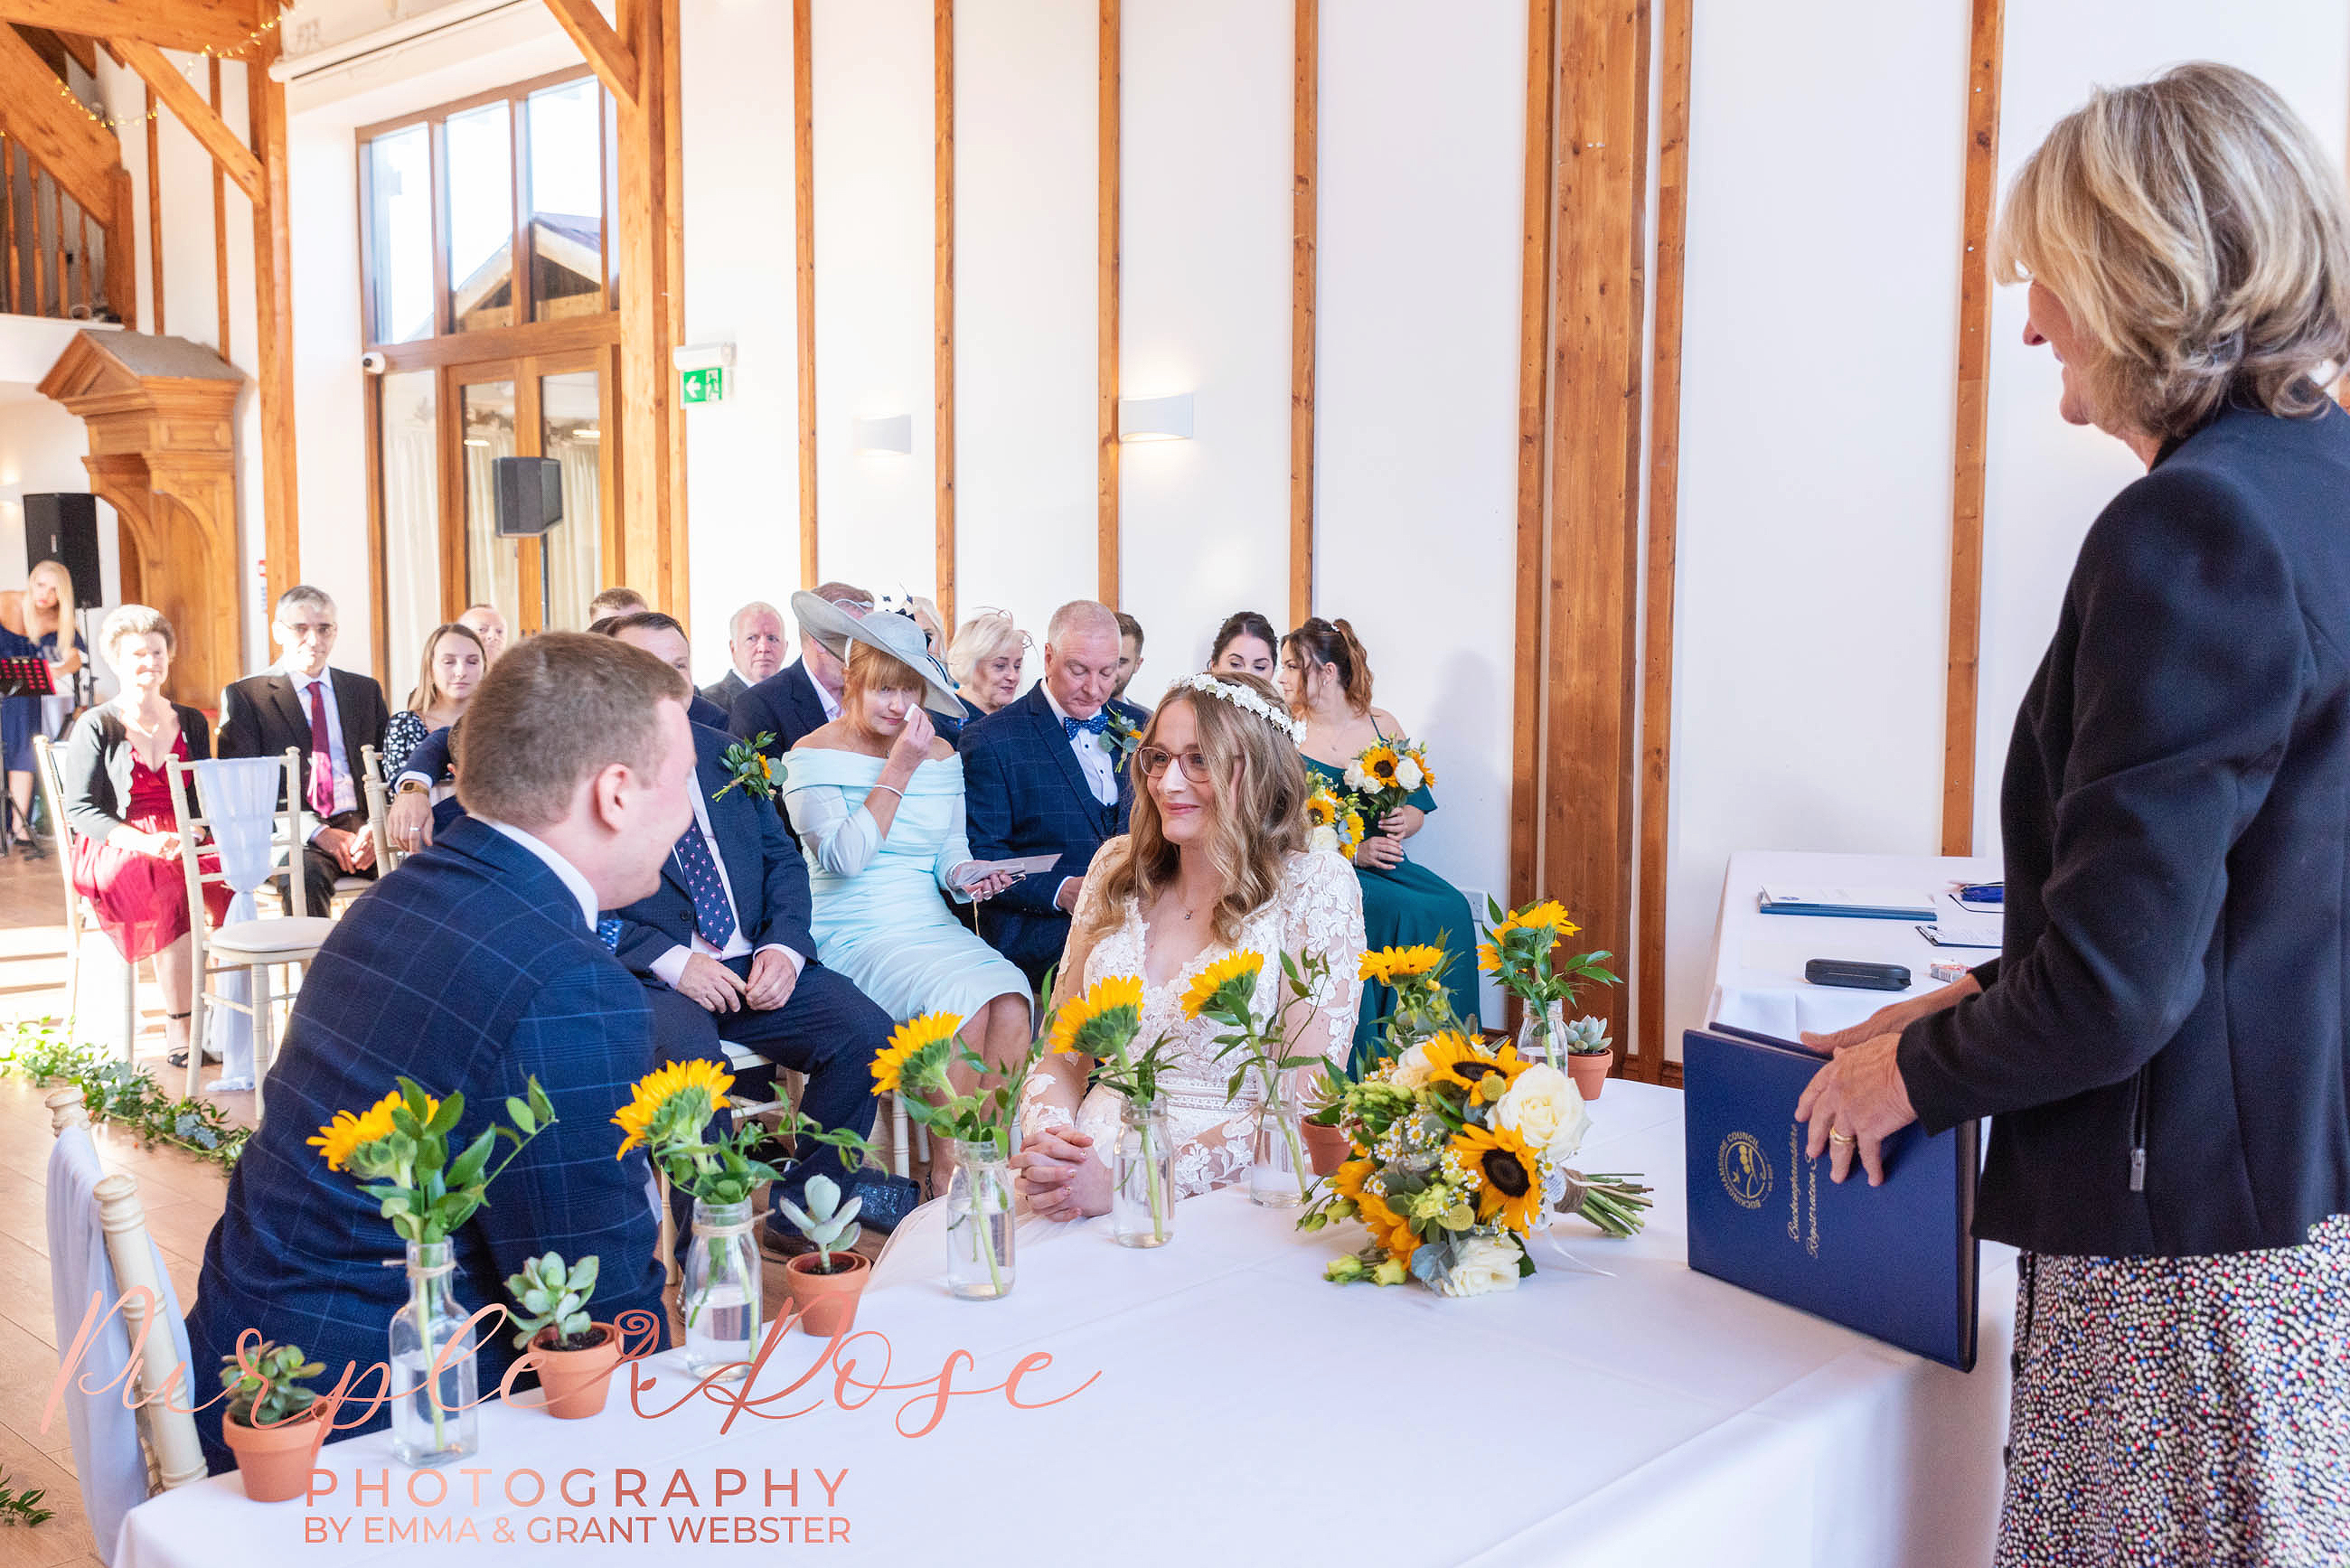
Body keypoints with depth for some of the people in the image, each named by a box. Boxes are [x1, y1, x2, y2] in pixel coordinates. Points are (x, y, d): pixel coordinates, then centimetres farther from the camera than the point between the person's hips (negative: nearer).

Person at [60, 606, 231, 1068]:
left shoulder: (191, 723, 17)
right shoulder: (96, 727, 4)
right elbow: (79, 809, -3)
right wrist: (146, 842, -19)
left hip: (183, 844, 3)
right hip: (115, 851, -3)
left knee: (234, 879, -31)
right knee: (172, 894, -37)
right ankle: (178, 1027, -27)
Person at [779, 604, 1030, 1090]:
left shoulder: (940, 754, 14)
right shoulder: (814, 754, -2)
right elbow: (843, 857, -15)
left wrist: (962, 872, -4)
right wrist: (899, 770, -14)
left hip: (932, 926, 5)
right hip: (853, 936, -5)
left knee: (1009, 1005, -25)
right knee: (964, 1003, -30)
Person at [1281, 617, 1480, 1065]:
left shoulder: (1382, 726, 10)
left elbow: (1418, 806, 16)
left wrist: (1403, 821, -8)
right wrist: (1352, 850, -16)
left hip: (1385, 863, 4)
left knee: (1451, 909, -24)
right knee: (1404, 913, -30)